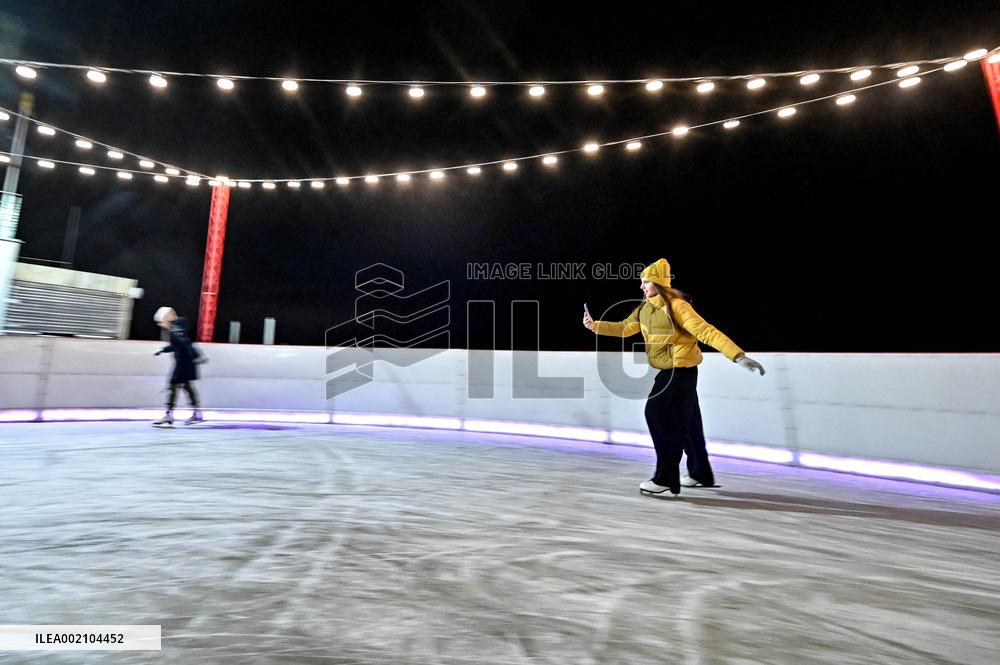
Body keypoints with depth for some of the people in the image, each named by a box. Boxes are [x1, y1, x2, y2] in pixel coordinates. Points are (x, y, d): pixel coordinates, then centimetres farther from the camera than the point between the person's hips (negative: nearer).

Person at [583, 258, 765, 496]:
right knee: (685, 422, 16)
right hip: (668, 371, 8)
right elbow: (624, 328, 8)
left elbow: (706, 331, -23)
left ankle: (666, 477, 1)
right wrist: (594, 325, -1)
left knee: (658, 414, -11)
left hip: (681, 371, -8)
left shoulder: (676, 306, -18)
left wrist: (739, 356, -29)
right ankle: (701, 474, 32)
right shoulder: (645, 309, 7)